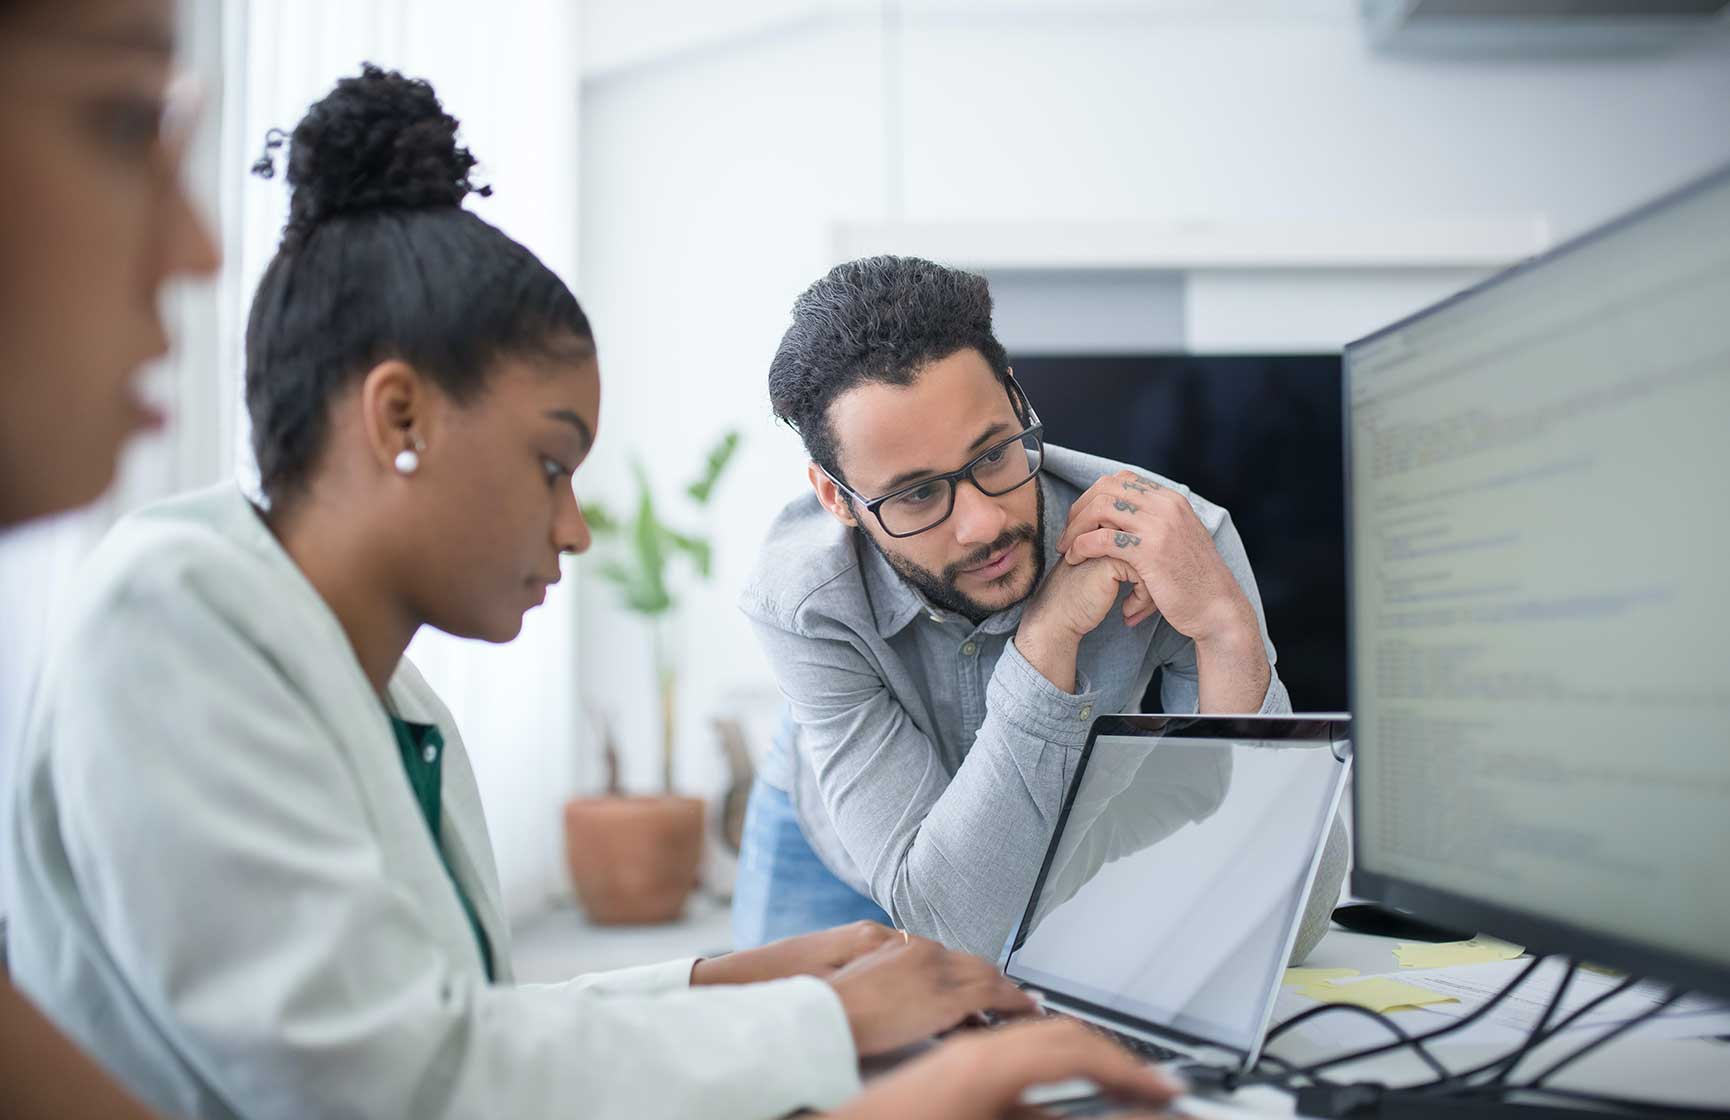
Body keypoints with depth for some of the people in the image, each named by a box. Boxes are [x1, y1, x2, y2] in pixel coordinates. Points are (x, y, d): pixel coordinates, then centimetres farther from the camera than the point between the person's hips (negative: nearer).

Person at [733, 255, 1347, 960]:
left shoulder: (1172, 544, -29)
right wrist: (1047, 637, -41)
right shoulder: (799, 603, -30)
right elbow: (954, 928, -34)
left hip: (1075, 850, 2)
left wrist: (1227, 627, -43)